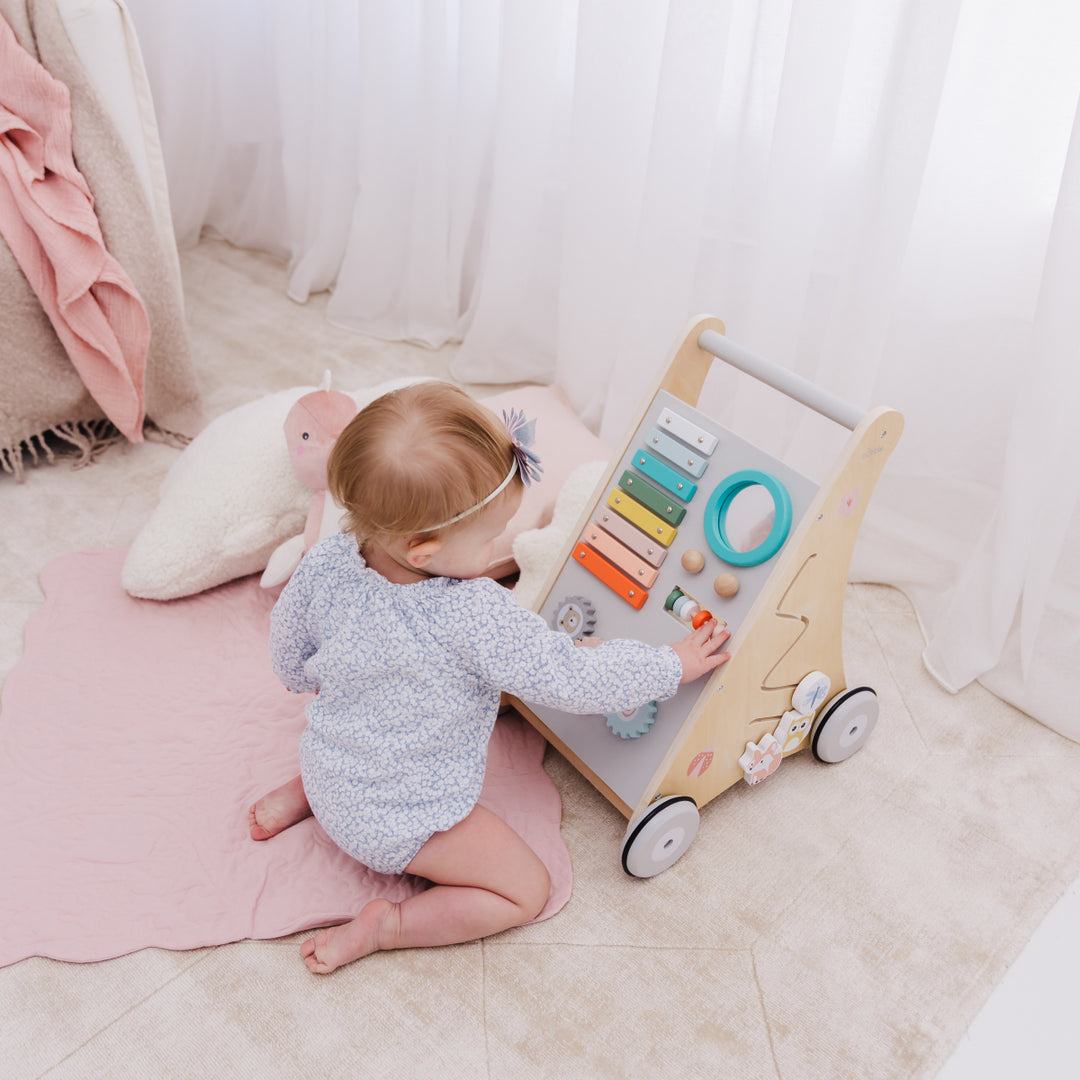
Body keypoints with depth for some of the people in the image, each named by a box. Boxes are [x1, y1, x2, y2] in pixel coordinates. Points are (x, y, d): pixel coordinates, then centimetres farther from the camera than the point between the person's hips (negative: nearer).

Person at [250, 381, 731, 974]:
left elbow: (289, 655, -1)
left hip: (331, 767, 6)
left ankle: (304, 791, 22)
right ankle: (387, 926, -3)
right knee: (526, 890, 7)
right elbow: (571, 680, -26)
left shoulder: (326, 562, -19)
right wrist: (674, 665, -12)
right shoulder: (477, 616, -36)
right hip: (402, 825, -6)